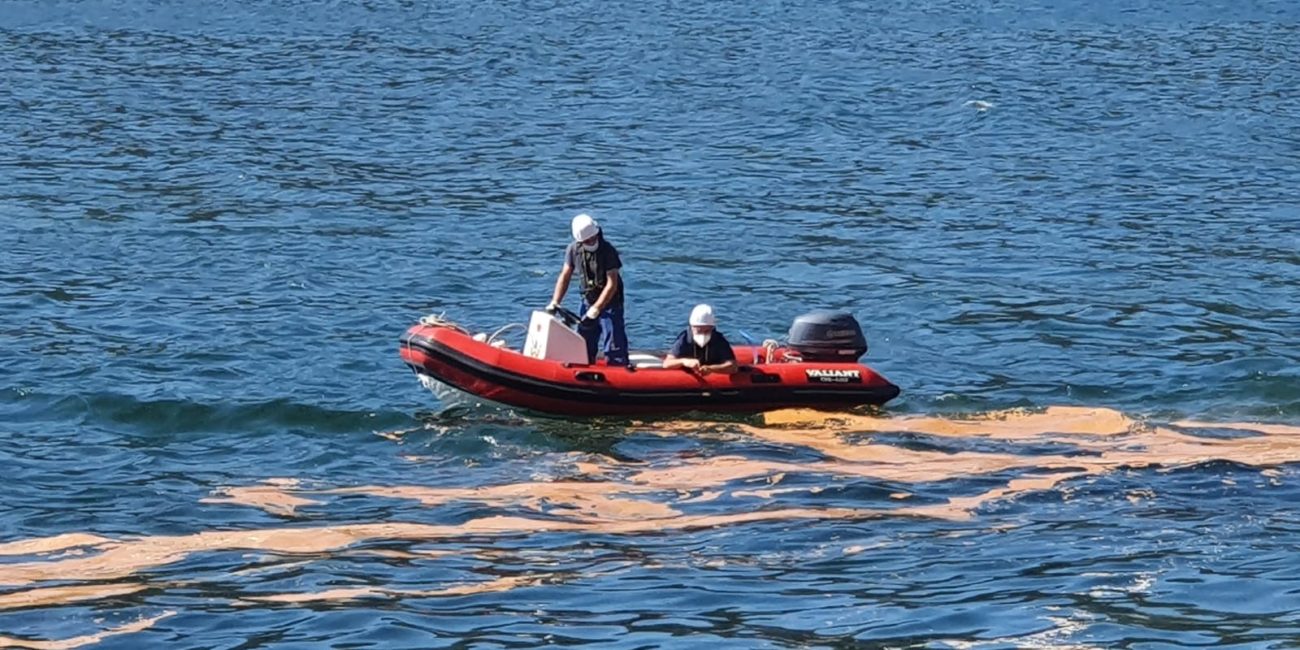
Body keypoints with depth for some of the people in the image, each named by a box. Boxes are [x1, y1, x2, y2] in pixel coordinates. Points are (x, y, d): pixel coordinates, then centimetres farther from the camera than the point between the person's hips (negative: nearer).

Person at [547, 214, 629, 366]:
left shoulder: (608, 251, -20)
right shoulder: (573, 250, -4)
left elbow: (612, 285, -23)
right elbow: (565, 277, 5)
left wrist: (596, 309, -26)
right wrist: (555, 302, -5)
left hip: (609, 303, -6)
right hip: (588, 301, 6)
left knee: (615, 349, -10)